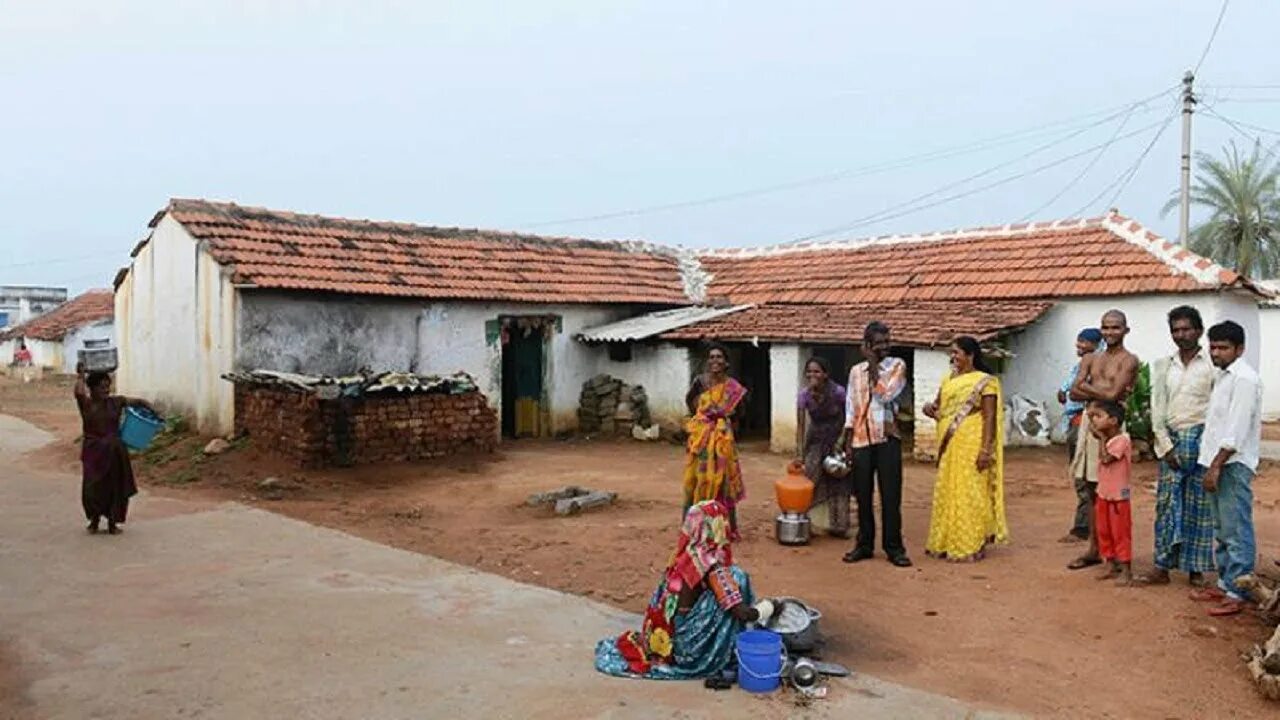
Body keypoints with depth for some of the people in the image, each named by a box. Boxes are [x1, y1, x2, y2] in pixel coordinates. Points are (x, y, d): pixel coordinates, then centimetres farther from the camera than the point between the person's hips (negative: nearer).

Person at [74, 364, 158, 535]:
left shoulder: (116, 402, 4)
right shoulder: (86, 404, -1)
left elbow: (139, 402, 5)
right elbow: (79, 392, -21)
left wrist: (154, 412, -10)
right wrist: (80, 376, -7)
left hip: (114, 451, 2)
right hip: (94, 451, -2)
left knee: (114, 487, 4)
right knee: (93, 487, -3)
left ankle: (112, 523, 19)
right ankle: (94, 519, 23)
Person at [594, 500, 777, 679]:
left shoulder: (685, 554, 1)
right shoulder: (711, 565, -21)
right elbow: (741, 613, -22)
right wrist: (762, 610, 1)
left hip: (669, 635, 8)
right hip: (690, 645, -8)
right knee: (736, 577, -6)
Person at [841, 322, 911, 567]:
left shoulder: (897, 366, 1)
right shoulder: (856, 371, 9)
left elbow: (885, 395, -15)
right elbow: (850, 407, 11)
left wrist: (873, 365, -10)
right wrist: (848, 441, 6)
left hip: (887, 438, -2)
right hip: (861, 439, 3)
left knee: (891, 495, -1)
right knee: (863, 495, 8)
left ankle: (894, 547, 9)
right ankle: (864, 544, 19)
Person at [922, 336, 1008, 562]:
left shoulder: (985, 381, -6)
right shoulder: (948, 380, 14)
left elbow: (990, 418, -11)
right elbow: (939, 407, 19)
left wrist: (986, 450, -18)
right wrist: (930, 408, -5)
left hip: (971, 446, -7)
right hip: (949, 446, 7)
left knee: (969, 493, -4)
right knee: (947, 493, 10)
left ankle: (971, 546, 4)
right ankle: (947, 542, 20)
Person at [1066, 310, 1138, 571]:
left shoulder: (1129, 360, -4)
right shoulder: (1090, 359, 14)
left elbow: (1113, 395, -16)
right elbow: (1074, 393, 3)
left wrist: (1087, 386, -2)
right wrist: (1102, 392, -10)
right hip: (1090, 422, 6)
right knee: (1093, 492, 11)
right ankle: (1094, 549, 18)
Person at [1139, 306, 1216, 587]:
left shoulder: (1212, 365, -1)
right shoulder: (1163, 365, 10)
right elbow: (1157, 408, 6)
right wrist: (1165, 445, -2)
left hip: (1201, 438, -3)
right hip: (1171, 440, 3)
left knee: (1199, 506, 3)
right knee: (1167, 503, 3)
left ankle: (1195, 568, 12)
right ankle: (1162, 567, 8)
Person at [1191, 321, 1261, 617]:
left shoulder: (1244, 378, -13)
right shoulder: (1224, 376, 16)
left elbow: (1237, 429, -19)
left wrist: (1216, 465, -20)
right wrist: (1212, 465, 15)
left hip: (1233, 465, -10)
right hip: (1218, 462, 10)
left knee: (1237, 532, -5)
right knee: (1222, 531, 15)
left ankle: (1237, 592, -1)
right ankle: (1225, 583, 24)